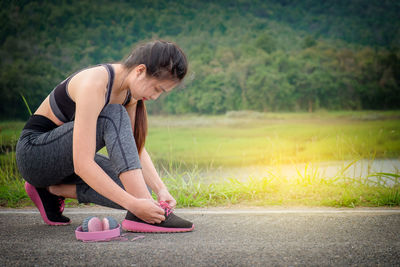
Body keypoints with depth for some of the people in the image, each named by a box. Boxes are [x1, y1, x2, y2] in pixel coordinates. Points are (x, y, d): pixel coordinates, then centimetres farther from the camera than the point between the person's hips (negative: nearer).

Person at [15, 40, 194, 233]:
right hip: (34, 152, -8)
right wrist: (134, 204, -39)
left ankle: (53, 189, 3)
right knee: (114, 116, -30)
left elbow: (136, 147, -2)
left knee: (138, 190, -12)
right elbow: (82, 164, -36)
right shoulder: (94, 84, -30)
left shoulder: (129, 87, -5)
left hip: (66, 159, 8)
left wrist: (161, 189, -17)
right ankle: (138, 215, -36)